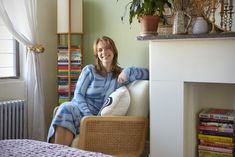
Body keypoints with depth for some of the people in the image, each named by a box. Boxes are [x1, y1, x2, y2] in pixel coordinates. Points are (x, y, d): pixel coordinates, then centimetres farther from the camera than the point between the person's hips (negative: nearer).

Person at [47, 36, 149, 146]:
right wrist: (88, 114, -16)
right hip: (80, 109, 1)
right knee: (66, 108, -36)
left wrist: (128, 71, -12)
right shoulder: (89, 70, 9)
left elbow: (148, 73, 5)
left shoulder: (121, 75, 11)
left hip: (98, 117, -1)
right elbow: (78, 95, 1)